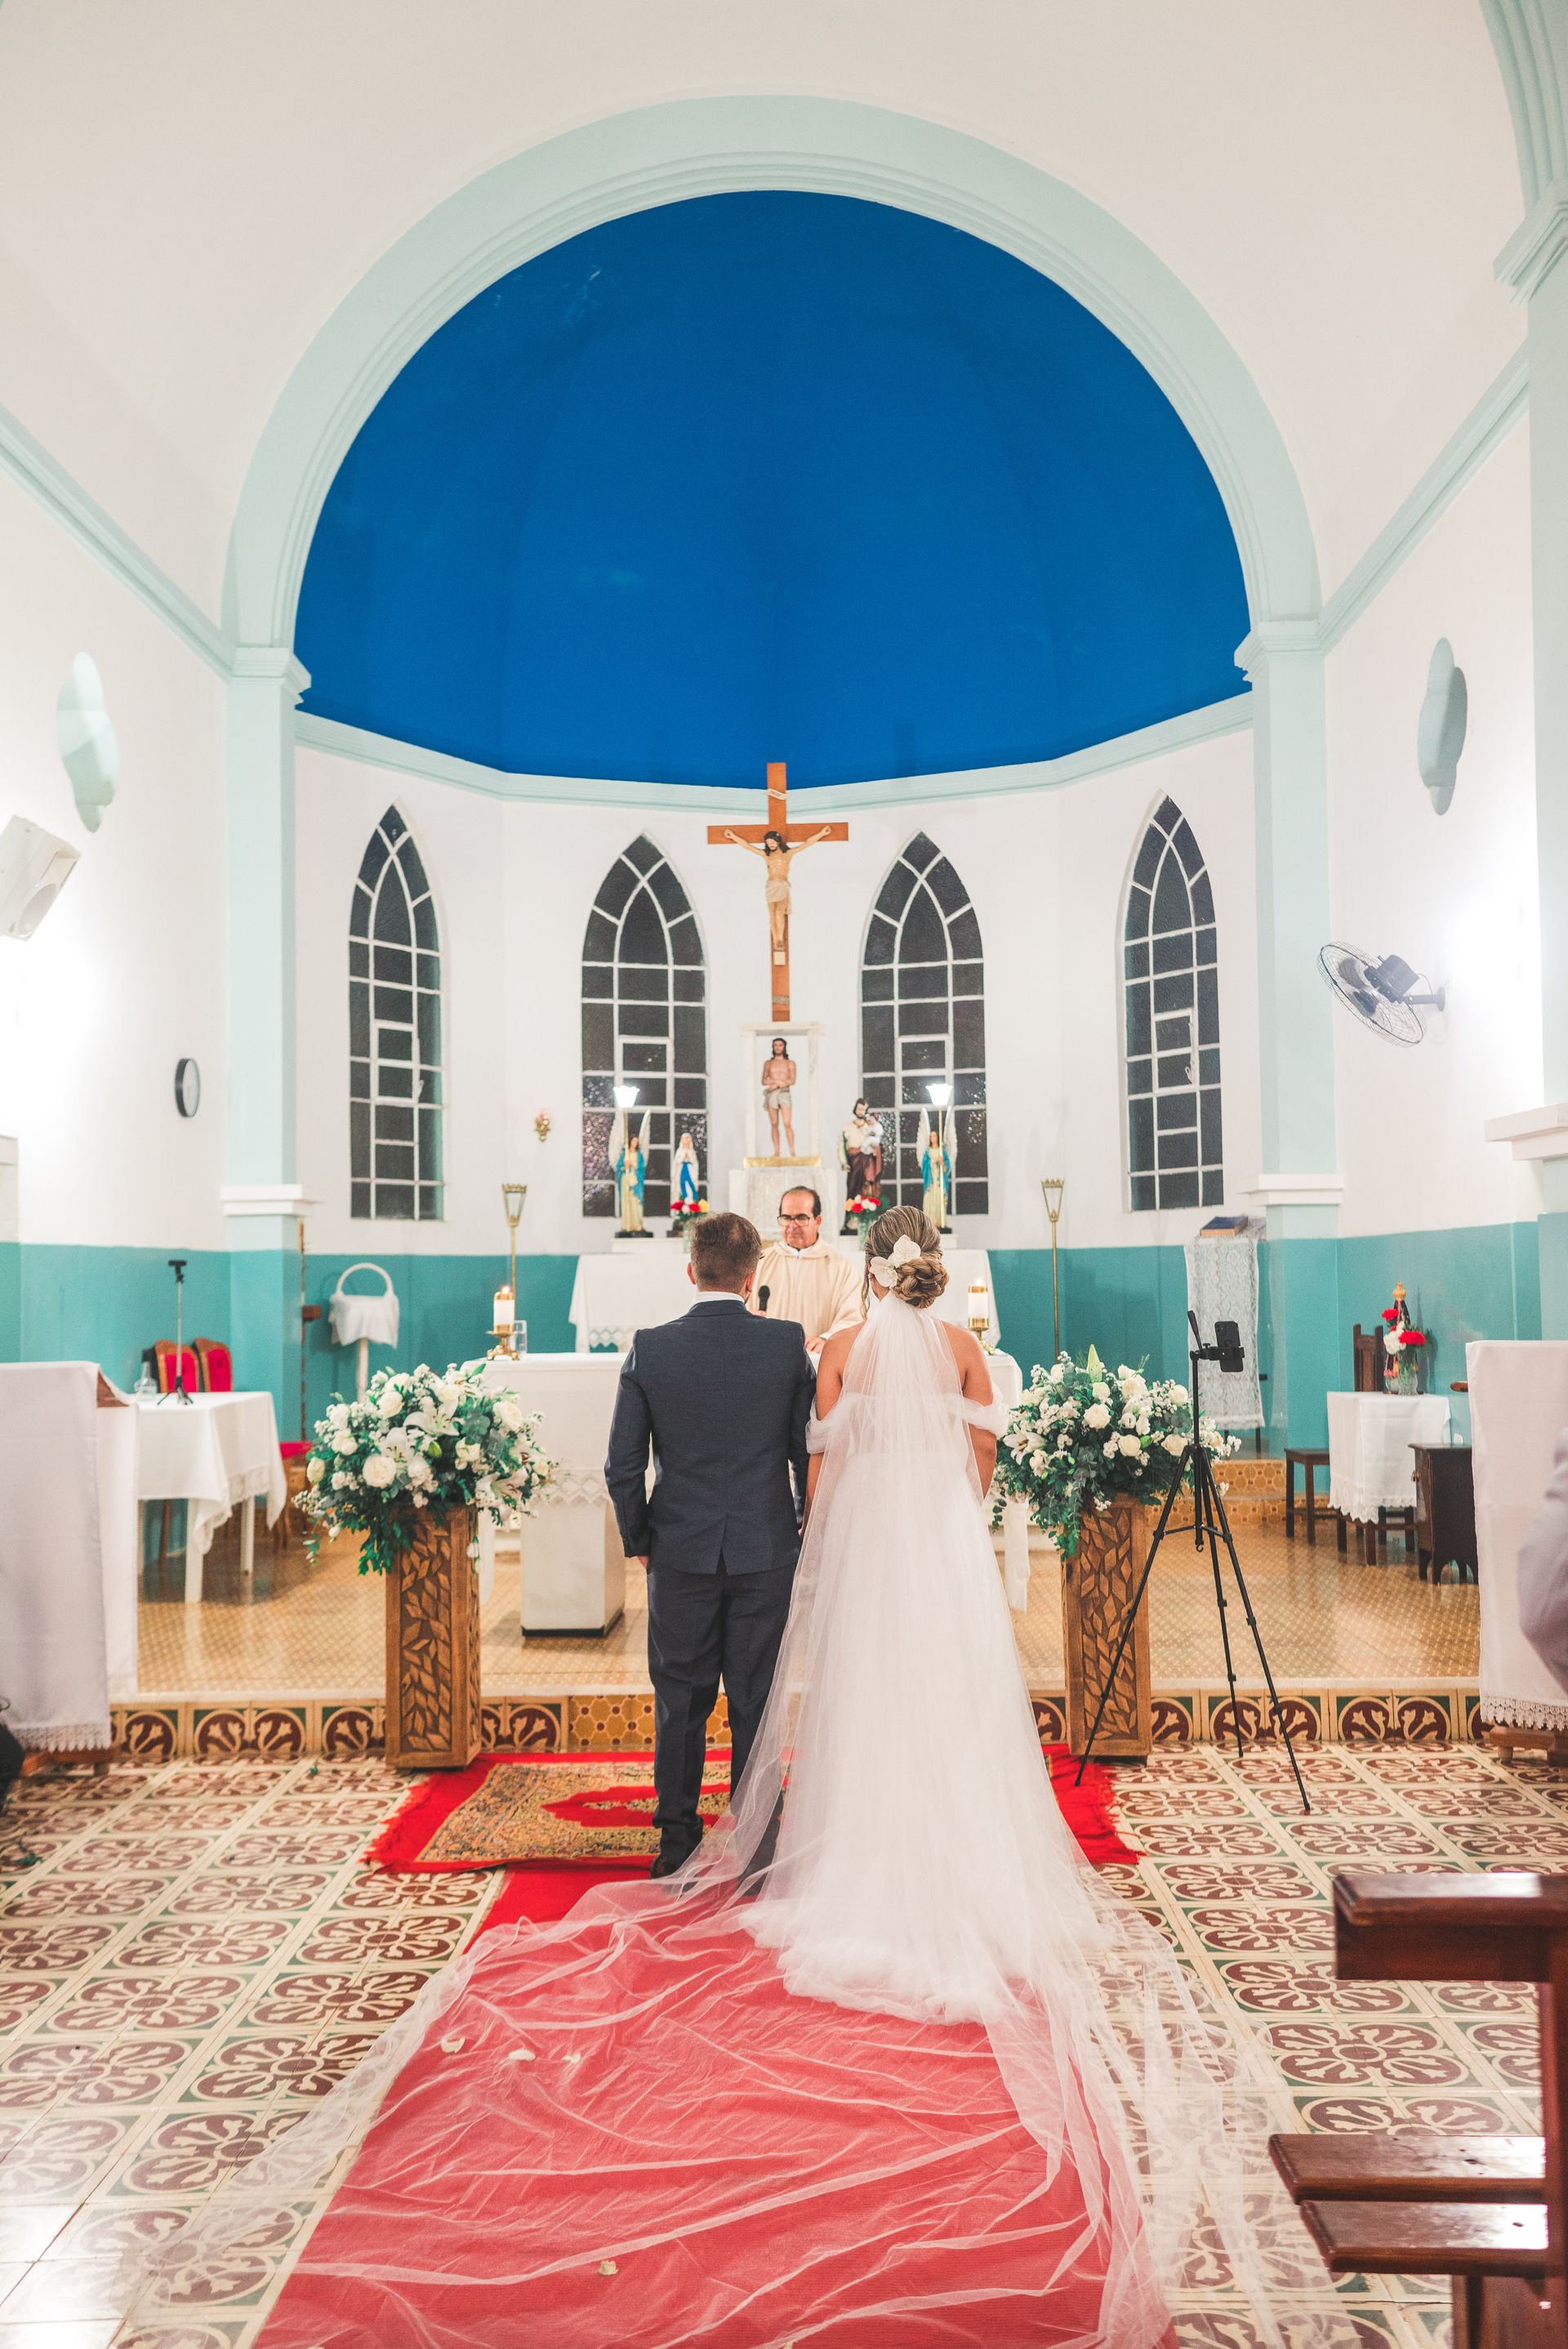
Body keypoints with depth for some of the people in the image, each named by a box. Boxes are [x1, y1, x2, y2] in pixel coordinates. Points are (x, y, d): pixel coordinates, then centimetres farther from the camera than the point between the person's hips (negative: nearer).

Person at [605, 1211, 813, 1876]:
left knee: (680, 1700, 13)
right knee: (755, 1701, 10)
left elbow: (623, 1465, -4)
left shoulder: (650, 1348, -7)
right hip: (766, 1552, 0)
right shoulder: (787, 1344, -8)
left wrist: (638, 1540, 9)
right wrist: (807, 1531, 11)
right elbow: (808, 1450, -3)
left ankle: (677, 1837, 21)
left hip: (679, 1553, 0)